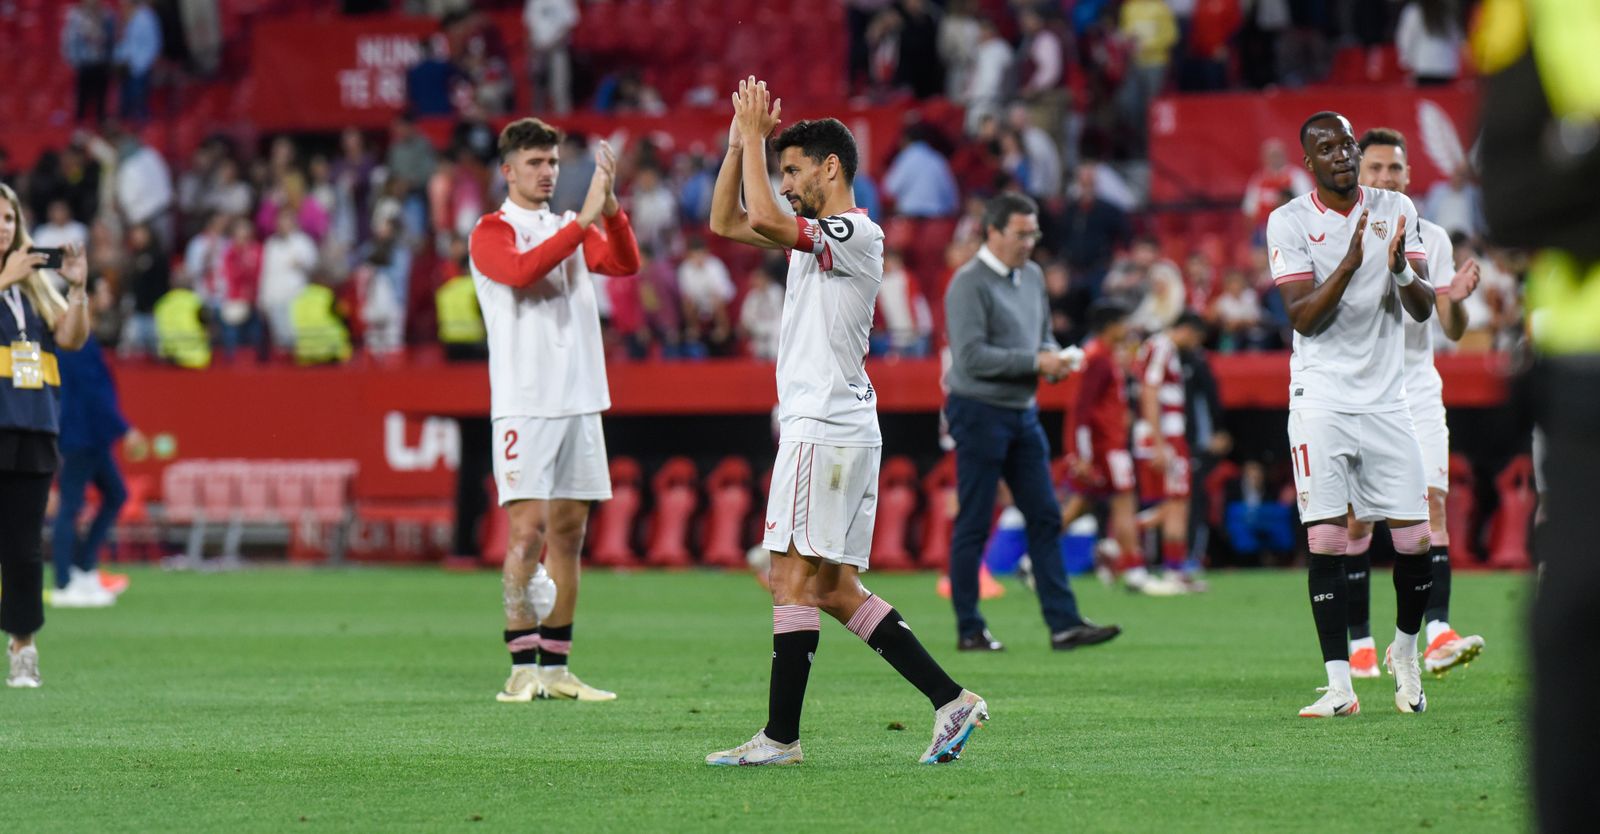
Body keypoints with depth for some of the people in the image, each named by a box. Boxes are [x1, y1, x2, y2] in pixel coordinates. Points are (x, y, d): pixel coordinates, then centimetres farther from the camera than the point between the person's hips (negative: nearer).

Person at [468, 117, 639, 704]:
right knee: (528, 530, -12)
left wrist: (609, 206, -14)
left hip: (580, 402, 6)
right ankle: (522, 670, -11)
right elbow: (522, 270, -22)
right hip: (524, 405, -6)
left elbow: (625, 264, 1)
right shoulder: (493, 232, -1)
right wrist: (583, 219, -23)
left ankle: (556, 667, 9)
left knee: (569, 533, 5)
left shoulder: (573, 227, 16)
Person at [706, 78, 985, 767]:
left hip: (825, 429, -10)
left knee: (795, 579, -8)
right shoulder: (815, 234, 18)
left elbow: (766, 220, -25)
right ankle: (950, 701, 5)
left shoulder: (856, 233, -11)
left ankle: (780, 737, -7)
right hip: (835, 431, 10)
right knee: (835, 591, 8)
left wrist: (756, 136, -15)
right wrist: (740, 141, 13)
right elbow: (727, 224, 23)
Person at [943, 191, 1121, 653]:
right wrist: (1036, 361, -19)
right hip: (979, 411, -8)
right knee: (973, 524, -2)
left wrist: (1055, 356, 0)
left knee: (1045, 517, 4)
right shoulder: (969, 284, -13)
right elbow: (971, 356, -20)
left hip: (1023, 412, 8)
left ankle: (1064, 624, 5)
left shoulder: (1032, 276, 13)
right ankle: (969, 630, 4)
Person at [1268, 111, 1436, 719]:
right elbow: (1303, 317, -11)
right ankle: (1339, 684, -7)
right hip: (1321, 400, -2)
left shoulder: (1397, 210, 5)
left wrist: (1400, 269, -20)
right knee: (1326, 541, -9)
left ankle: (1405, 651, 26)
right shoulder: (1289, 222, -2)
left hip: (1386, 396, 2)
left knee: (1415, 541, 0)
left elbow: (1424, 309, 1)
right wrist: (1349, 263, -24)